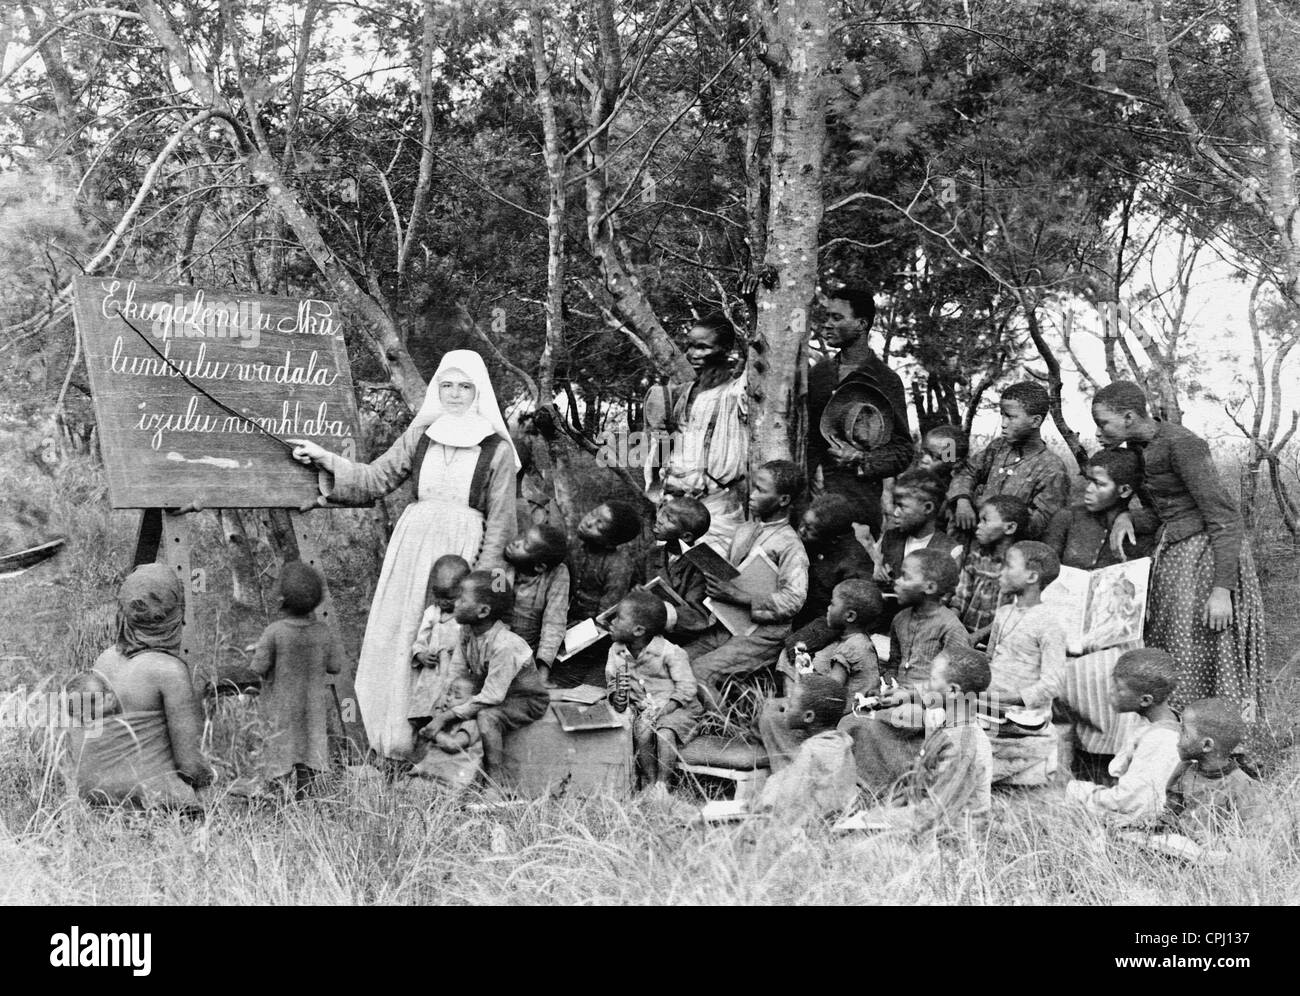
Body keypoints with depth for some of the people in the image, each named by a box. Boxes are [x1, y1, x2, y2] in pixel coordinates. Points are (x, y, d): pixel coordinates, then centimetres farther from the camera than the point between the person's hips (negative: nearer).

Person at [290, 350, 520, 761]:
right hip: (411, 541, 3)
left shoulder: (497, 449, 2)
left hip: (461, 549, -3)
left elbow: (499, 522, 1)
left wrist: (484, 578, -5)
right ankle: (394, 736, 7)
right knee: (395, 636, -1)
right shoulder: (419, 436, 12)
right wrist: (326, 460, 4)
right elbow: (374, 480, 15)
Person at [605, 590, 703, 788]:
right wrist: (618, 698, -17)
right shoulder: (616, 652, 3)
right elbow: (611, 682, 7)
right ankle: (649, 782, -17)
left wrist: (662, 710, -25)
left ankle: (662, 784, -20)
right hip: (642, 710, 4)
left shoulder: (670, 652, -15)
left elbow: (685, 689, -15)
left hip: (676, 709, -4)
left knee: (665, 733, -32)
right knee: (642, 732, -28)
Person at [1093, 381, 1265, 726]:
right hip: (1173, 556, 8)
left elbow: (1224, 517, -19)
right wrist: (1126, 515, -5)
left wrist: (1221, 589, -24)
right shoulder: (1137, 447, 9)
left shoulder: (1181, 444, -17)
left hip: (1206, 556, -8)